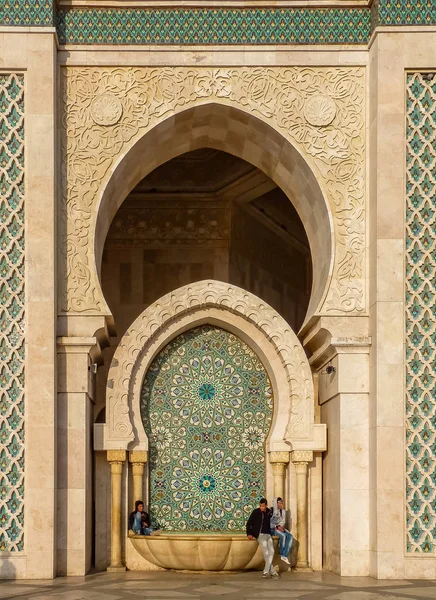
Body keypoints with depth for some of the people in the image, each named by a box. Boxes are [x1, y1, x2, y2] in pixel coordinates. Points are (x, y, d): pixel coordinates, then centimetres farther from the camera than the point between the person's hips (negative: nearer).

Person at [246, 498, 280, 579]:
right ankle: (272, 572, -9)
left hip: (268, 535, 5)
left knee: (271, 551, -12)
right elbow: (249, 523, -1)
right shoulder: (256, 512, -2)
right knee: (266, 552, -15)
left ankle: (266, 571, -10)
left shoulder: (269, 512, 11)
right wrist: (249, 534, -11)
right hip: (260, 535, -5)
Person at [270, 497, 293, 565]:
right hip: (271, 529, -6)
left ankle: (284, 555, -24)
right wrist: (277, 527, -23)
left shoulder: (283, 511, 8)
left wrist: (281, 526, -13)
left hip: (280, 528, 7)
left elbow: (283, 521, 8)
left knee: (290, 536, -20)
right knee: (283, 535, -32)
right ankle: (281, 553, -15)